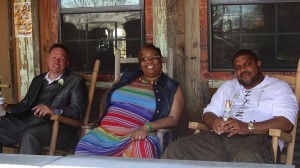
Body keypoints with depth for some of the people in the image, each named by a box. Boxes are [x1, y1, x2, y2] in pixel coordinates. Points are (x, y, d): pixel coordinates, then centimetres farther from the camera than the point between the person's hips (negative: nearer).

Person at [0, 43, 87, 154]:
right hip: (27, 121, 6)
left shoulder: (76, 82, 7)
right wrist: (9, 108, 5)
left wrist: (55, 111, -23)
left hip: (56, 125, -6)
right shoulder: (38, 79, 28)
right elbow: (25, 104, 26)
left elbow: (78, 111, -5)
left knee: (30, 134, -35)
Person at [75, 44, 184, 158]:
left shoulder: (172, 88, 12)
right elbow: (106, 99, 30)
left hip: (136, 136, -3)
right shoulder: (127, 78, 23)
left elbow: (173, 119, 2)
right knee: (85, 149, -28)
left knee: (141, 148, -39)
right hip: (105, 132, 3)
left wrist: (146, 128, -16)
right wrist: (102, 120, 9)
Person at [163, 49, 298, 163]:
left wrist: (248, 127, -17)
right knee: (175, 151, -21)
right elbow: (208, 113, 25)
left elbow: (286, 122, -3)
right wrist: (214, 121, -2)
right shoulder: (227, 86, 31)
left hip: (256, 138, -4)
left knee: (248, 159, -43)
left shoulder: (279, 87, 14)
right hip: (219, 137, 5)